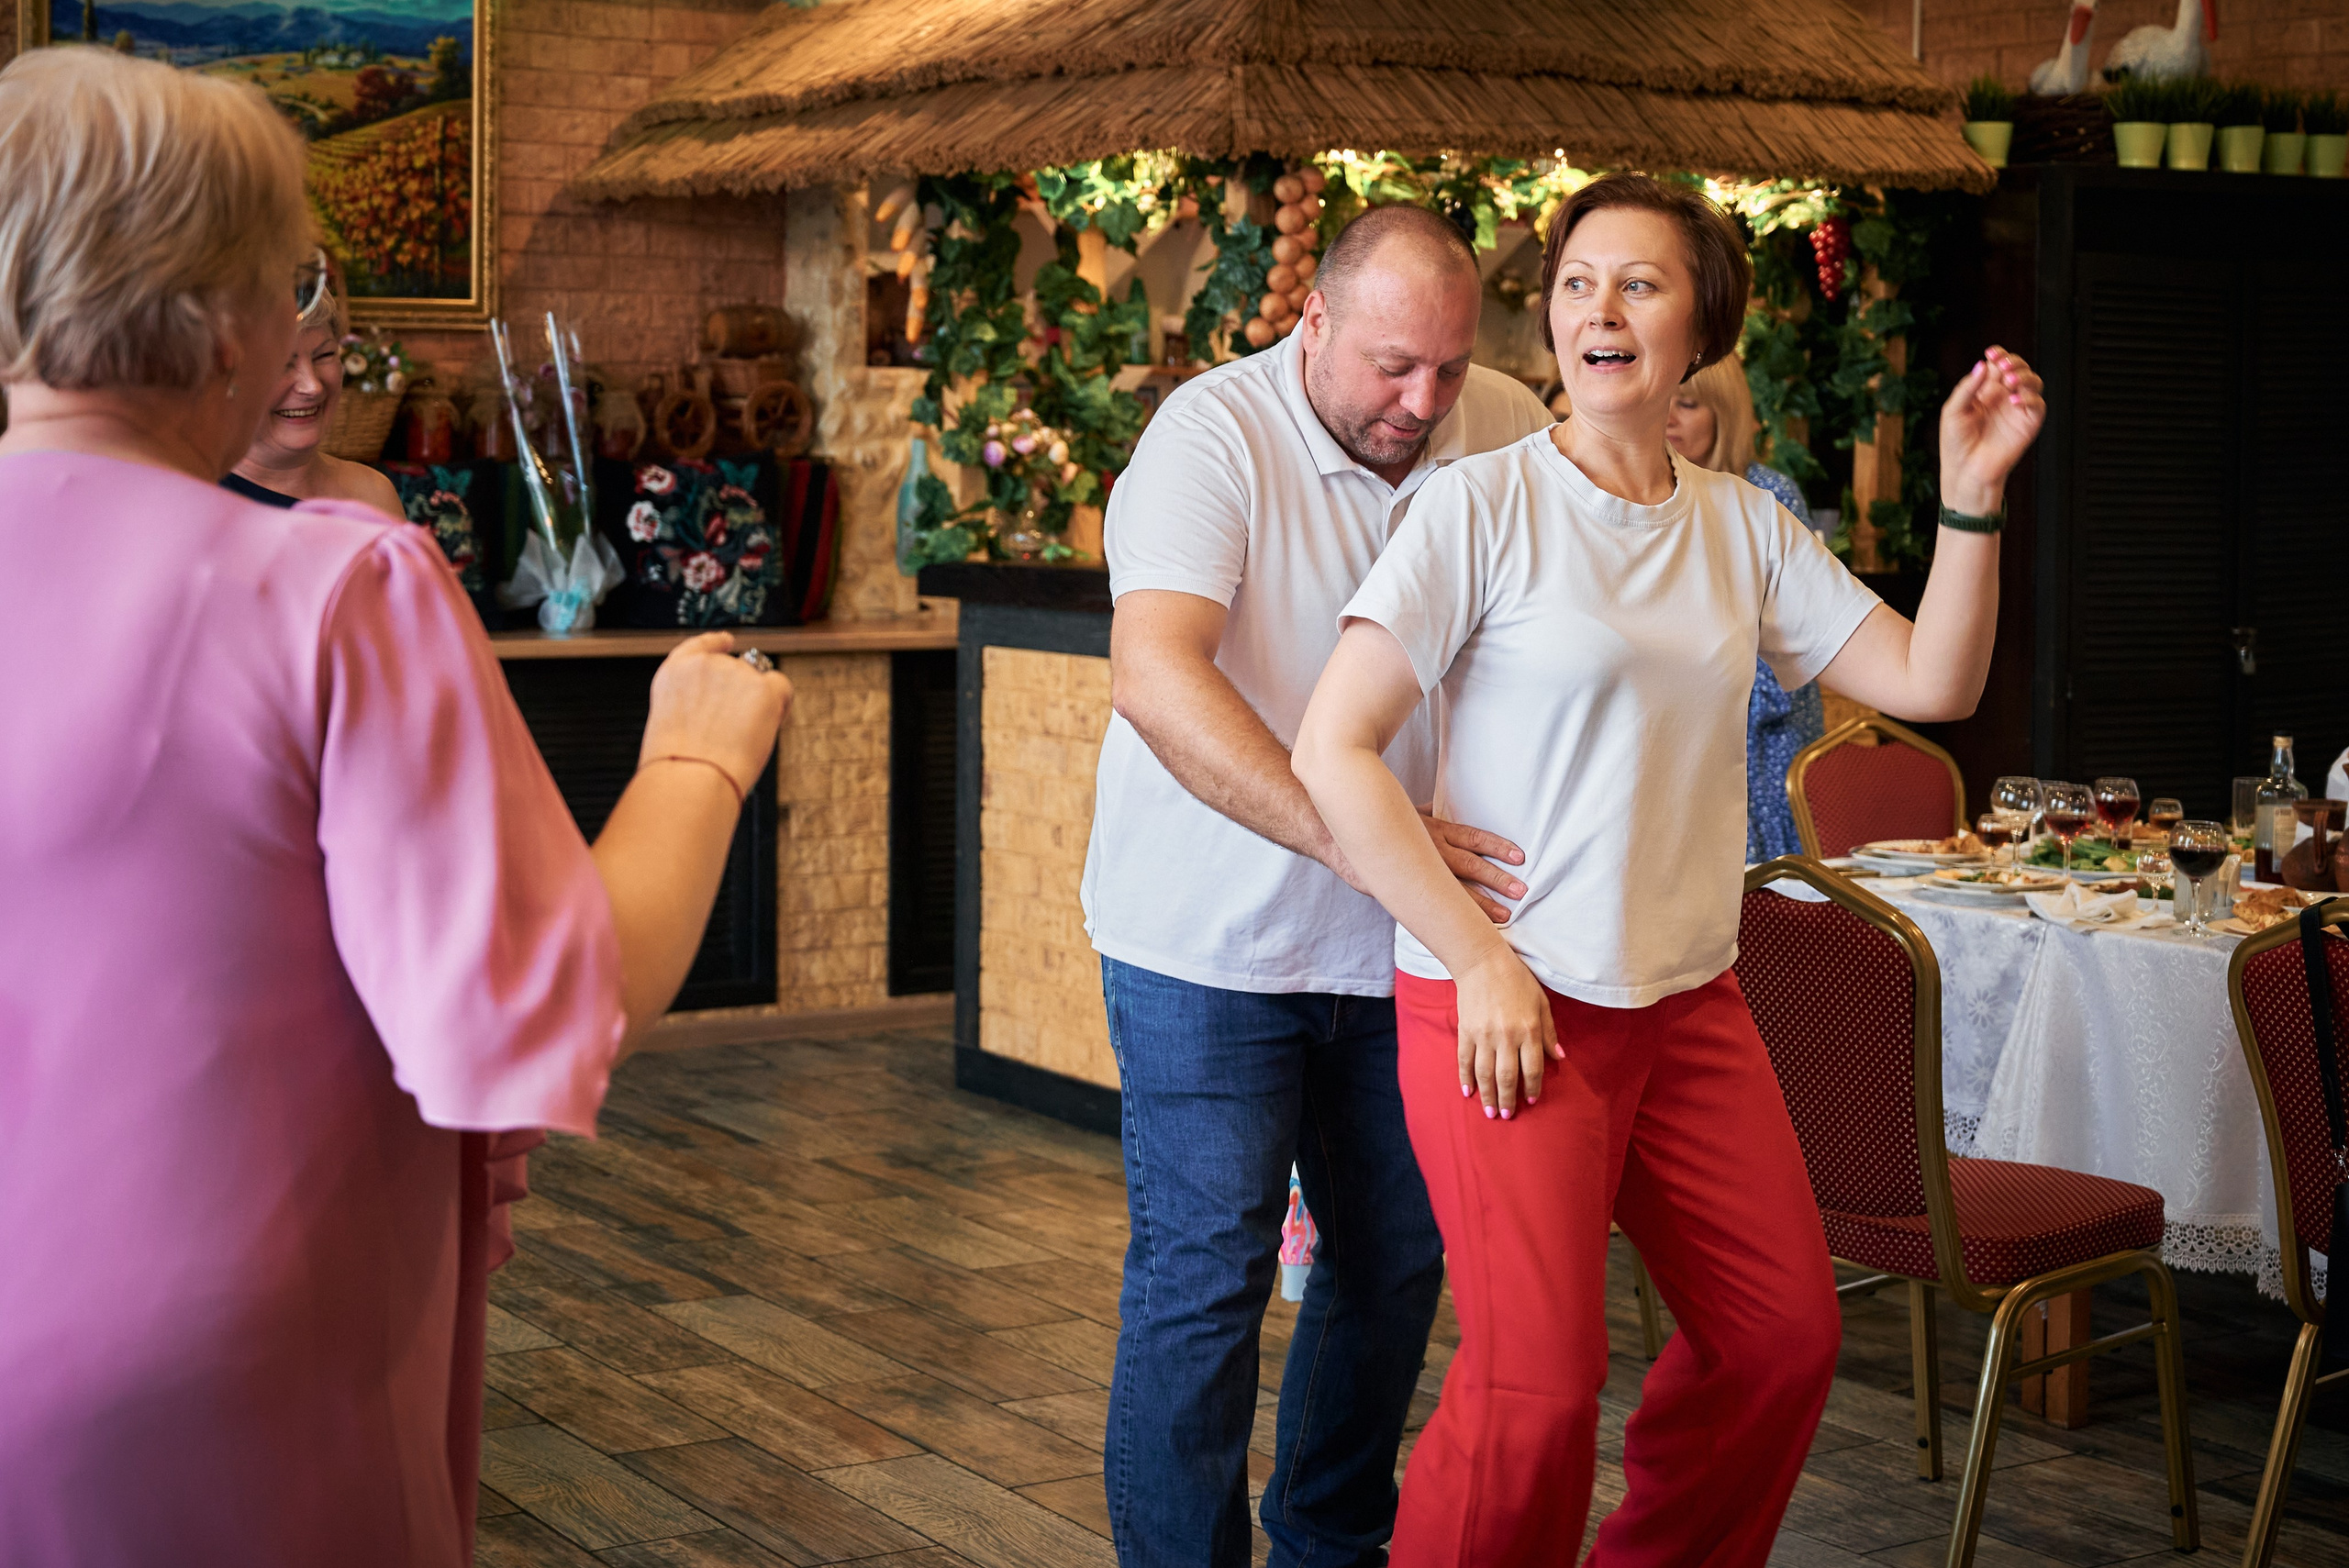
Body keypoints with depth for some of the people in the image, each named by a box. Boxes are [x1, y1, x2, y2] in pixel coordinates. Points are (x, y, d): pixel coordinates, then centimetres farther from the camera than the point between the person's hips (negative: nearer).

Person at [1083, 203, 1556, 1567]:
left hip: (1396, 942, 6)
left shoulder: (1507, 427, -1)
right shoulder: (1214, 433, -18)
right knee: (1203, 1281, -4)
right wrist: (1349, 835, -39)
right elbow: (1155, 675, -32)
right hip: (1212, 943, -5)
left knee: (1400, 1260, 14)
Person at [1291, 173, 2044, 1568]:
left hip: (1691, 1000, 6)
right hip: (1509, 1004, -6)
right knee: (1538, 1387, -10)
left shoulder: (1743, 527, 9)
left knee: (1788, 1335, 12)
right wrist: (1480, 963, -14)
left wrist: (1972, 497, -6)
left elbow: (1932, 683, 6)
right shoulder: (1484, 505, -8)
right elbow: (1333, 751, -13)